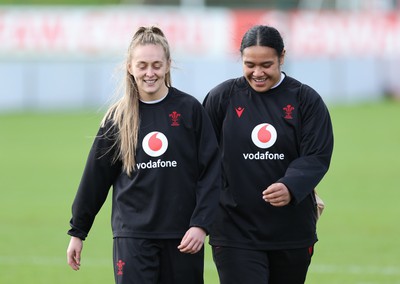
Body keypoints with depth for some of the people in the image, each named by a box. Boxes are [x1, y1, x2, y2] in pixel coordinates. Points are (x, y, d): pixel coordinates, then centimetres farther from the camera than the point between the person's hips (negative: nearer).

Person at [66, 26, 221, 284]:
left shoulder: (190, 110, 0)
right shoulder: (118, 117, 4)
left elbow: (211, 170, -2)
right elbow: (96, 176, 10)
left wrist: (201, 224, -11)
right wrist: (78, 231, 14)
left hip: (184, 236, 0)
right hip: (132, 236, 0)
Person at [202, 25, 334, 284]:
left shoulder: (306, 100, 0)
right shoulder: (222, 97, 0)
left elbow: (317, 156, -7)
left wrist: (291, 187, -25)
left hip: (292, 231, 2)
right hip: (235, 231, -2)